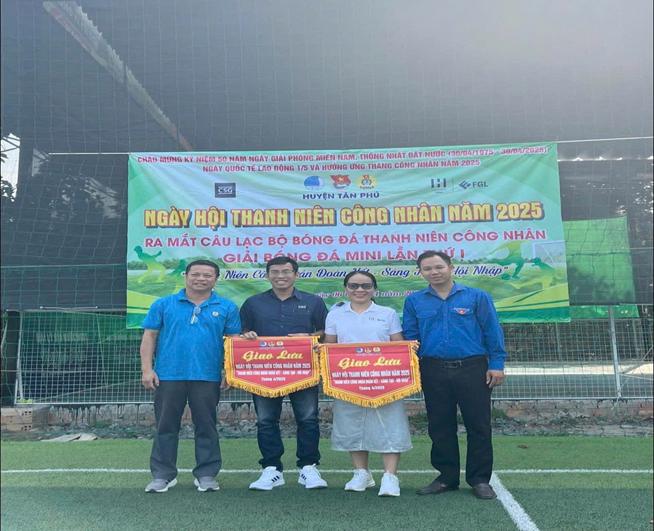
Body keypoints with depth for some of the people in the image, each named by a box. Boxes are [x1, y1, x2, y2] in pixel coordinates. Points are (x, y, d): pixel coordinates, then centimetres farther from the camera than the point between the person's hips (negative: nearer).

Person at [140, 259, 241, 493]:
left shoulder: (226, 308, 5)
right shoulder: (163, 305, 5)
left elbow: (234, 342, 5)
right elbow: (149, 337, 5)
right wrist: (147, 369, -3)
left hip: (207, 377, 0)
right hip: (168, 375, 0)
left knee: (206, 426, 8)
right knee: (165, 426, 9)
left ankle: (207, 475, 21)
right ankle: (162, 475, 23)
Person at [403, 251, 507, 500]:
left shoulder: (477, 297, 1)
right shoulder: (414, 301, 6)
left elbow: (492, 332, 1)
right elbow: (410, 338, 8)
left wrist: (497, 364, -5)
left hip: (473, 369, -2)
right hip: (434, 371, 2)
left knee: (478, 425, 4)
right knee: (440, 427, 10)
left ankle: (480, 479, 19)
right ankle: (447, 477, 25)